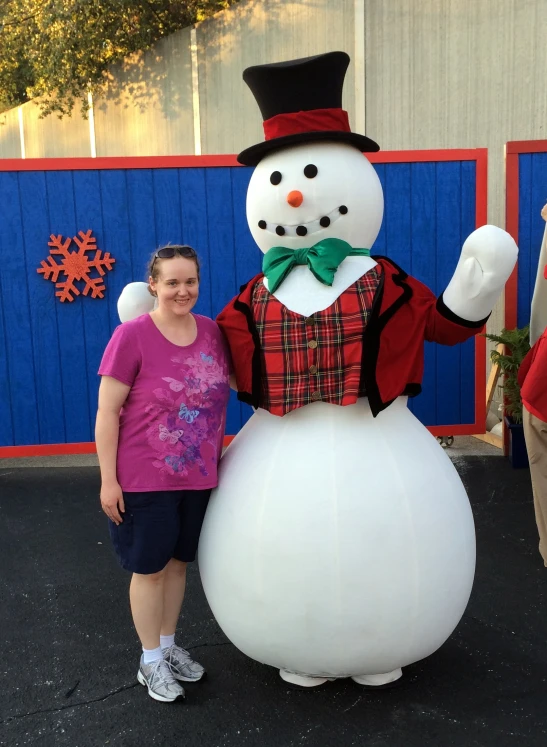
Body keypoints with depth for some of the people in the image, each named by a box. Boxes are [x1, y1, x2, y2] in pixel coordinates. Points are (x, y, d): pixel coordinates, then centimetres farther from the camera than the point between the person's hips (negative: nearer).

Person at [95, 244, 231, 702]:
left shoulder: (211, 330, 0)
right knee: (149, 568, 10)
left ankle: (169, 646, 39)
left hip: (199, 476, 5)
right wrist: (108, 479, -13)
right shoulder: (132, 336, -15)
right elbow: (107, 412, -13)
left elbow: (235, 381, 16)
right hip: (145, 478, -5)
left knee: (178, 562, 19)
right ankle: (151, 660, 30)